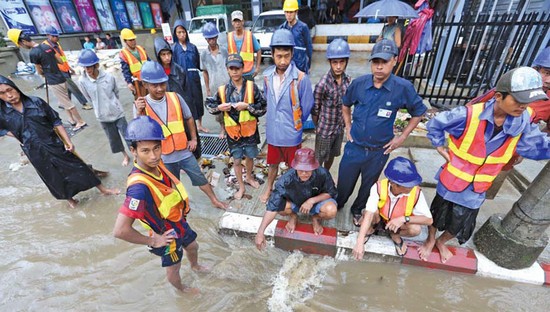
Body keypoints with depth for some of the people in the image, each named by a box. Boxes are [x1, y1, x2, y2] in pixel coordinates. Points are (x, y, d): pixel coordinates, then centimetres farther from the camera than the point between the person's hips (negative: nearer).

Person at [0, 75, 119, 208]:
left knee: (76, 166, 6)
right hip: (35, 153, 1)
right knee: (54, 179, 15)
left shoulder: (36, 102, -8)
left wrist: (68, 141, -9)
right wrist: (18, 136, -2)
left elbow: (56, 122, -5)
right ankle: (69, 199, 39)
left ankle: (104, 190, 18)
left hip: (54, 144, -1)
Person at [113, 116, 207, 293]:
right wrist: (152, 241, -24)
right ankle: (181, 288, 57)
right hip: (166, 235, -6)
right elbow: (120, 230, -40)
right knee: (173, 267, 24)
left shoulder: (155, 163, -17)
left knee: (192, 246, 32)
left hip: (179, 222, 7)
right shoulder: (139, 186, -40)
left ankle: (195, 266, 66)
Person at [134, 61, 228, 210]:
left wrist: (193, 139, 3)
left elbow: (189, 118, 4)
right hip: (165, 157, 0)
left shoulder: (175, 98, -10)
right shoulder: (142, 105, -12)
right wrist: (140, 113, -31)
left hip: (184, 152, 1)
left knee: (200, 178, 15)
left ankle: (214, 200, 34)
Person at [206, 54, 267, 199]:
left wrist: (247, 106, -21)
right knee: (237, 160, 11)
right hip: (233, 131, 1)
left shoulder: (252, 86, -9)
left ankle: (249, 177, 47)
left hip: (250, 129, 0)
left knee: (249, 157, 18)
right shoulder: (223, 89, -5)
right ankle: (241, 186, 31)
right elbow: (209, 105, 7)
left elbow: (263, 108, -9)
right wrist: (219, 107, -13)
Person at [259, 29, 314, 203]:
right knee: (273, 164, 24)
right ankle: (269, 189, 48)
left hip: (292, 134, -3)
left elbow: (306, 108, -9)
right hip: (272, 132, 4)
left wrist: (295, 124, 2)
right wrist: (274, 118, 12)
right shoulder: (267, 75, -4)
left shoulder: (301, 78, -18)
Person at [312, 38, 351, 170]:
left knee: (332, 156, 24)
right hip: (325, 130, -6)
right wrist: (318, 128, -2)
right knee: (319, 159, 12)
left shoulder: (348, 80, -5)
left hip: (340, 129, 6)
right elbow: (315, 110, -14)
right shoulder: (323, 84, -23)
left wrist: (345, 123, 10)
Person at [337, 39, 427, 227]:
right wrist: (348, 127, 5)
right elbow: (345, 104, 10)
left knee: (368, 185, 20)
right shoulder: (359, 83, -10)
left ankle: (357, 210, 46)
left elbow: (418, 112, 2)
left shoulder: (403, 88, -14)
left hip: (379, 151, 0)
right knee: (344, 182, 15)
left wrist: (402, 137, -2)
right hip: (354, 146, 1)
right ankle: (336, 206, 44)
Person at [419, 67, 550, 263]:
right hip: (453, 180, -4)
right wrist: (441, 149, -12)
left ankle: (441, 243, 50)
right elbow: (435, 124, -13)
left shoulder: (524, 120, -9)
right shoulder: (469, 115, -24)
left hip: (477, 188, 4)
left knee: (461, 224, 21)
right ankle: (430, 240, 46)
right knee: (438, 214, 17)